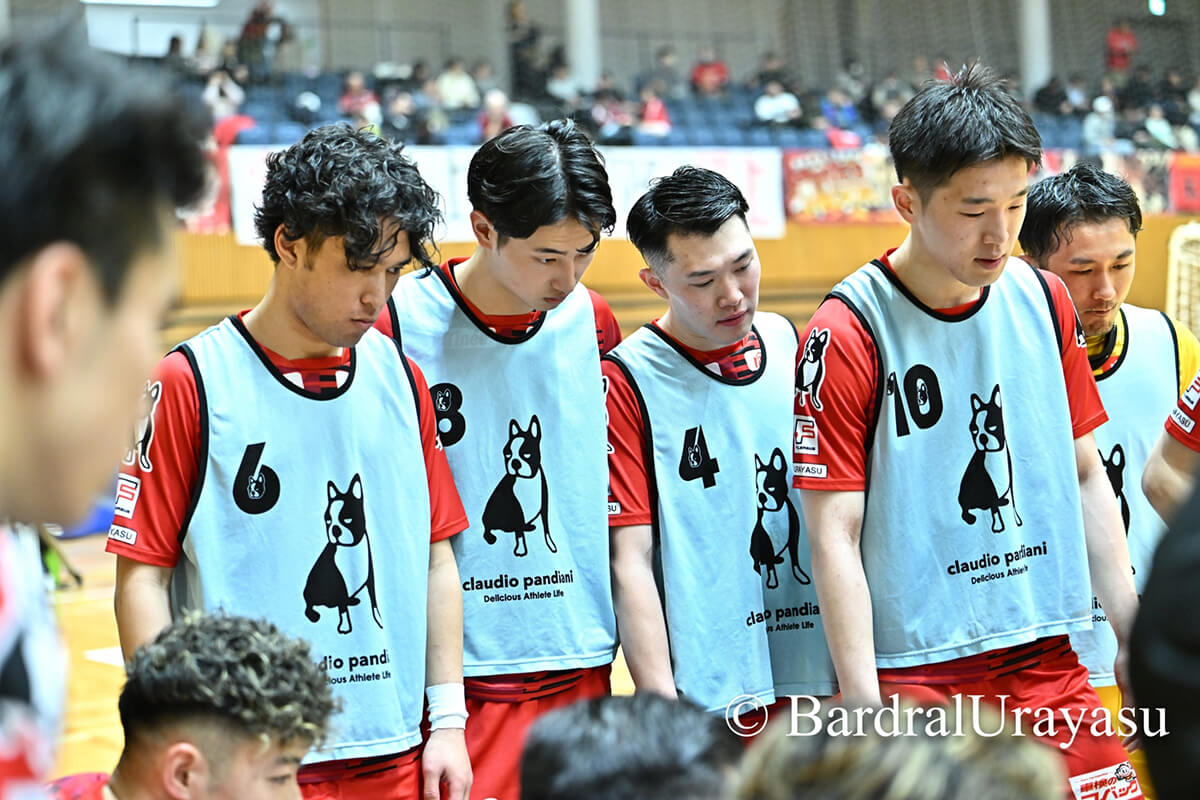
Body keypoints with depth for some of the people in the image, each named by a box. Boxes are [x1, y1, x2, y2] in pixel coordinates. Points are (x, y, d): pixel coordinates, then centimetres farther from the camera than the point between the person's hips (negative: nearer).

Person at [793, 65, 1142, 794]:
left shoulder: (1046, 301, 6)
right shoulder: (848, 335, -11)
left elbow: (1088, 475, 14)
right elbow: (834, 536, -12)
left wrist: (1132, 634, 11)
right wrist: (863, 708, -15)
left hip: (1050, 659, 5)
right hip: (915, 672, -5)